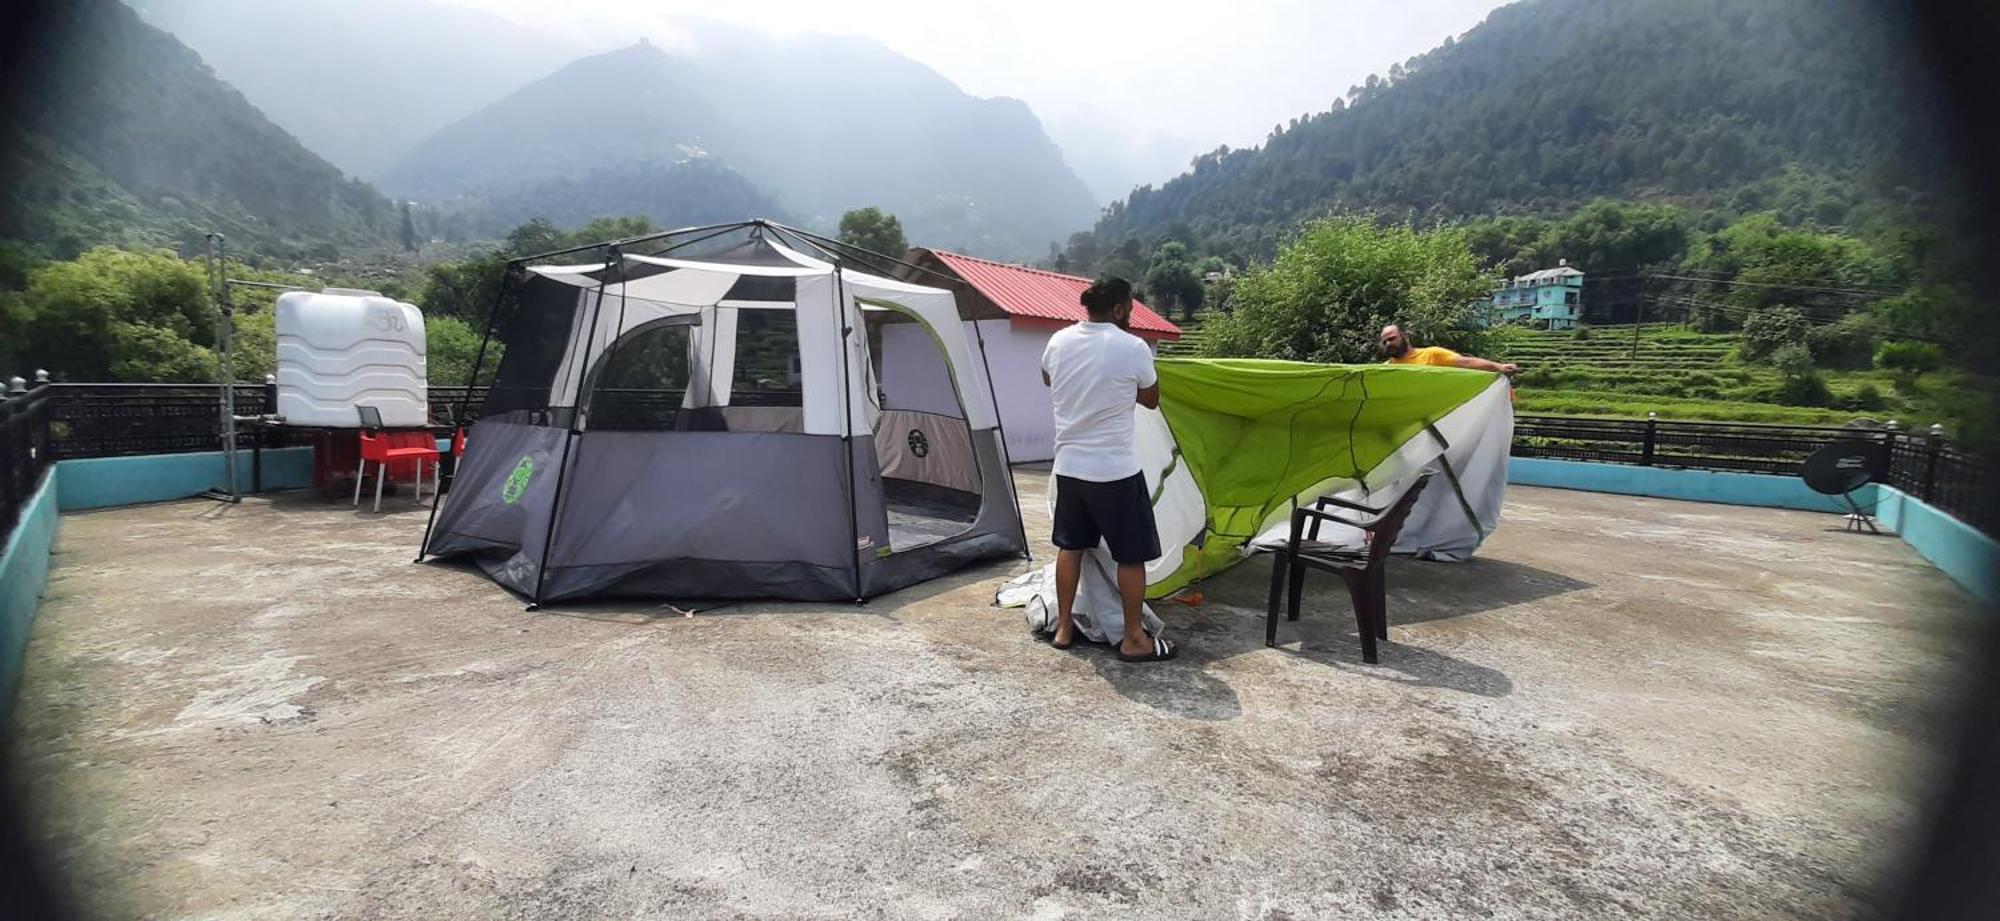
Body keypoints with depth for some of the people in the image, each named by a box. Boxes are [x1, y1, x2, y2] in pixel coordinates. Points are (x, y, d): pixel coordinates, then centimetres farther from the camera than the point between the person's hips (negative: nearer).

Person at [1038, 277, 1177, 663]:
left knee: (1070, 546, 17)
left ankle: (1063, 628, 27)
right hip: (1116, 470, -5)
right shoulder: (1132, 348, -13)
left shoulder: (1059, 341, 1)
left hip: (1069, 465, 6)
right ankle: (1134, 639, 15)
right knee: (1132, 554, 7)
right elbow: (1152, 400, 3)